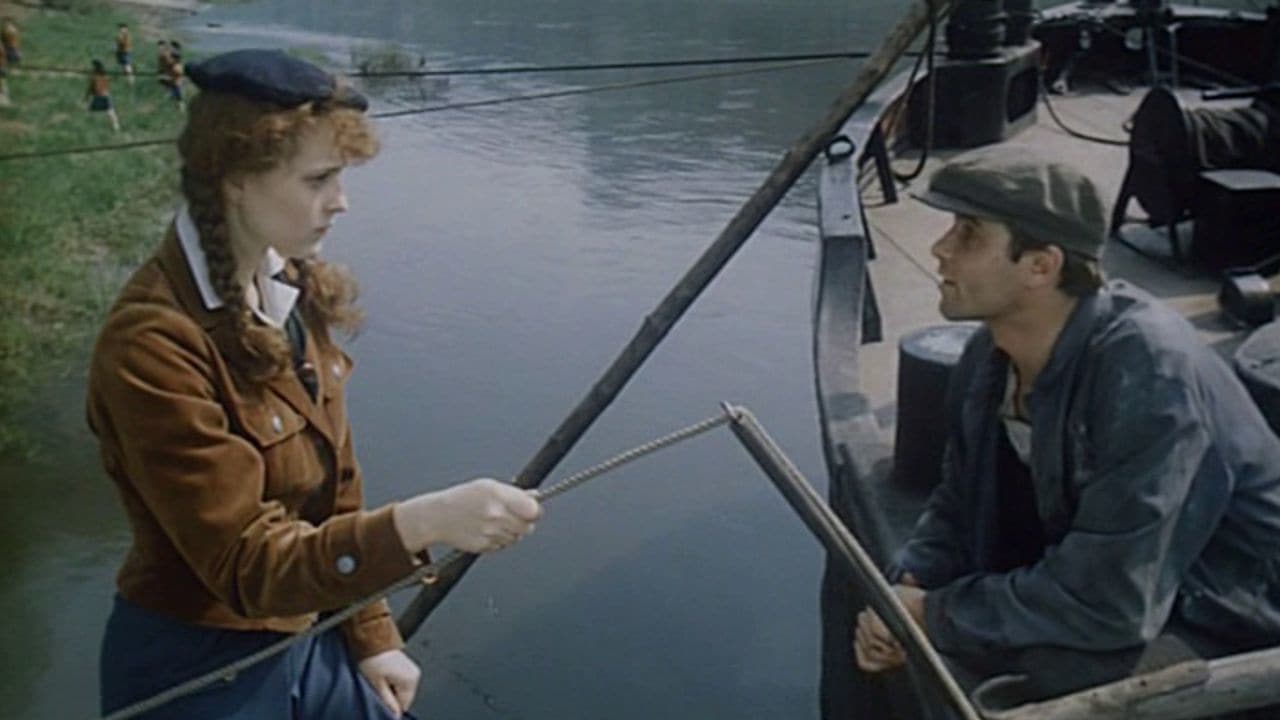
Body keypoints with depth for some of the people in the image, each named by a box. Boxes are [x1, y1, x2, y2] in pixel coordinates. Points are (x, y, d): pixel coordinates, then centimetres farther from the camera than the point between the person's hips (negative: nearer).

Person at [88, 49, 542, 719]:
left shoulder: (295, 289, -2)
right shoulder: (153, 343, -26)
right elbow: (246, 565, -27)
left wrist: (371, 637, 8)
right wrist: (419, 521, -40)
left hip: (304, 636, 7)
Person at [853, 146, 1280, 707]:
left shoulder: (1148, 375, -31)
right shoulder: (990, 356, -6)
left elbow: (1111, 601, -33)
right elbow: (957, 509, 5)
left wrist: (937, 615, -24)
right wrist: (906, 590, -15)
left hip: (1231, 637, -7)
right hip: (1098, 585, 7)